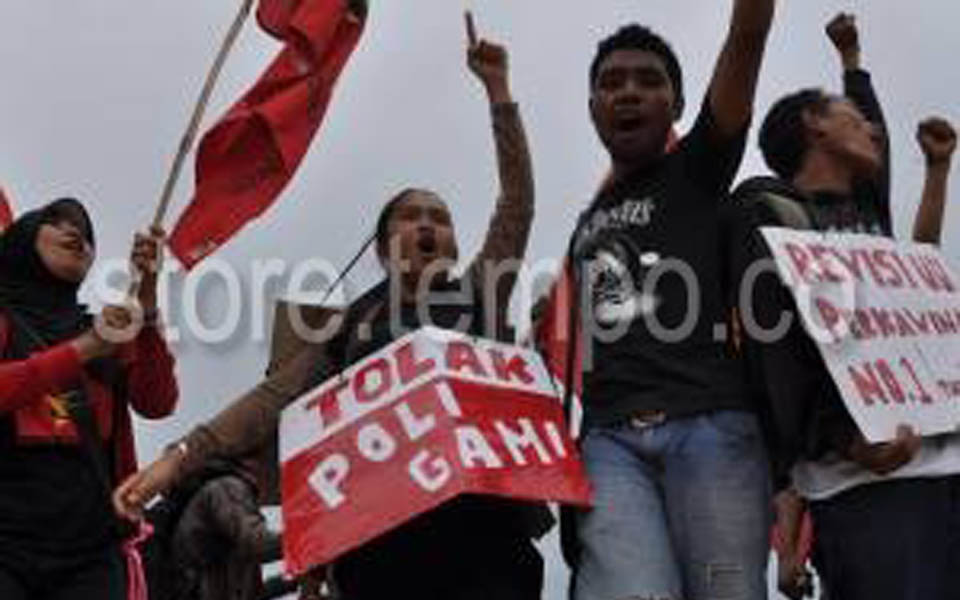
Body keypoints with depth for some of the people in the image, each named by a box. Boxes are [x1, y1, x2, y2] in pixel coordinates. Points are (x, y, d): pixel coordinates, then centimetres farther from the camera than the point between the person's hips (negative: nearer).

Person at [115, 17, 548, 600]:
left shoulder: (479, 297, 20)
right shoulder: (352, 325, 20)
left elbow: (519, 203, 15)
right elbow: (275, 398, 13)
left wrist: (497, 88, 13)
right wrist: (182, 456, 2)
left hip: (483, 528, 0)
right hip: (378, 535, 1)